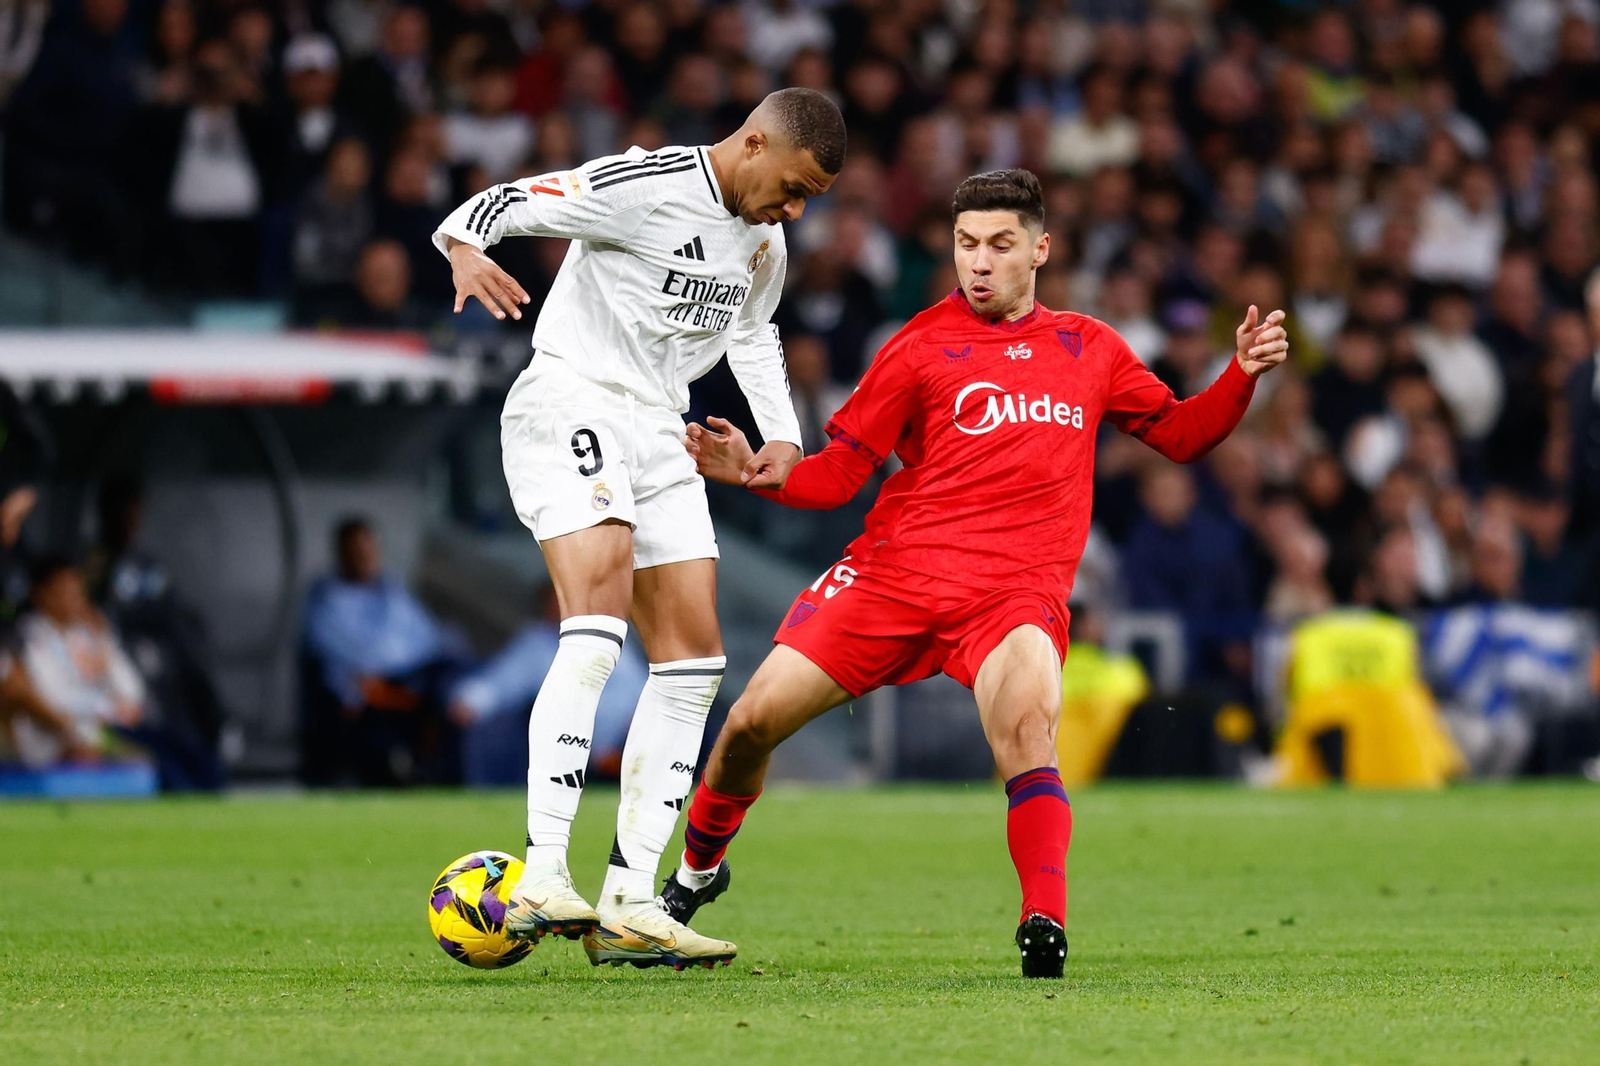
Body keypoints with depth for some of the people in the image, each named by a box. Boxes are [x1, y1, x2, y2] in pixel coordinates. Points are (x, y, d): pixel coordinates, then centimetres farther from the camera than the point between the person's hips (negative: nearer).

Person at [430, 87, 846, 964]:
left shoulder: (764, 241, 11)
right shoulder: (644, 186, -15)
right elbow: (498, 204, -18)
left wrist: (782, 433, 17)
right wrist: (465, 252, -41)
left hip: (658, 431, 9)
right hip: (571, 405, -9)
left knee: (693, 659, 3)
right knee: (598, 625, -26)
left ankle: (630, 899, 5)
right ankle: (541, 878, -32)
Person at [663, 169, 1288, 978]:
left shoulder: (1090, 348, 15)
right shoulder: (922, 347, 5)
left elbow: (1179, 434, 23)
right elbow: (837, 473, 3)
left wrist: (1243, 374, 6)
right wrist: (758, 475, -15)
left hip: (1017, 592, 0)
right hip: (896, 570, 0)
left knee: (1027, 723, -32)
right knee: (754, 719, -2)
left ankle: (1045, 928, -38)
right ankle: (697, 870, 27)